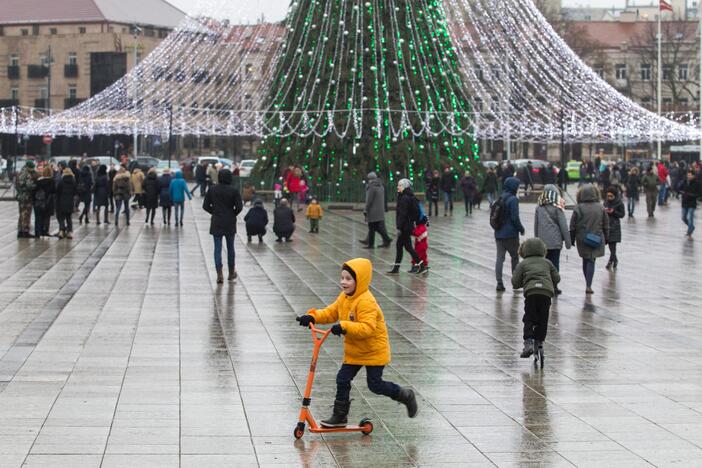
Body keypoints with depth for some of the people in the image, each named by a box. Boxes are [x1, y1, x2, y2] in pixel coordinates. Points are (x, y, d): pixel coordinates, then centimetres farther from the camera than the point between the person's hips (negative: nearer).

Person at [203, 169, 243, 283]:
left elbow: (205, 206, -2)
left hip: (216, 223, 1)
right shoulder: (234, 190, -10)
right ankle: (231, 273, 24)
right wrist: (233, 214, 7)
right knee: (230, 247, 14)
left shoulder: (212, 189, -3)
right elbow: (239, 207, -13)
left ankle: (219, 274, -10)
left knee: (217, 248, 2)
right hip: (230, 223, -1)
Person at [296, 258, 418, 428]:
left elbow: (368, 328, -36)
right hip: (353, 351, 8)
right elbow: (330, 313, 8)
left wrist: (344, 326, -45)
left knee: (375, 385, 0)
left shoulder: (366, 302, -27)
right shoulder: (344, 298, 2)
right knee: (343, 379, 4)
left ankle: (406, 396, 22)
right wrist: (312, 316, -10)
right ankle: (340, 415, 14)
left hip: (374, 350, -8)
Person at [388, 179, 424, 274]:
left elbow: (402, 214, -22)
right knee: (399, 245, 12)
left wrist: (399, 227, -22)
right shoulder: (409, 197, 12)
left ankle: (421, 266, 2)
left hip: (405, 226, -10)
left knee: (407, 246, -3)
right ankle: (396, 268, 16)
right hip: (408, 226, 10)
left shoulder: (405, 198, -19)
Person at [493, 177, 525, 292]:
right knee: (515, 257, 9)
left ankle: (499, 283, 1)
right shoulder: (513, 199, -13)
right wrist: (521, 229, -3)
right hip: (511, 234, -6)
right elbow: (515, 217, -16)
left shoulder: (500, 199, 9)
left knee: (500, 257, 4)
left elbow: (492, 215, 13)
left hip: (498, 234, 6)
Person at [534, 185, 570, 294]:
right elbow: (563, 226, -7)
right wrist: (567, 241, 0)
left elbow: (536, 225, 10)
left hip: (542, 241, 3)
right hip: (555, 241, -3)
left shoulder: (539, 208, 4)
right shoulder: (557, 209, -8)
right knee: (555, 264, 3)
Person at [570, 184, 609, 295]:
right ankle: (588, 285, -10)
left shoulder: (578, 208, -9)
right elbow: (606, 225, 6)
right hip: (596, 239, 0)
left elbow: (572, 226, -5)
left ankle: (588, 284, 21)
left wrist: (571, 240, 6)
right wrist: (606, 238, 17)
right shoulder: (600, 208, -2)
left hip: (582, 239, 0)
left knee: (585, 261, 16)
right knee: (591, 261, 1)